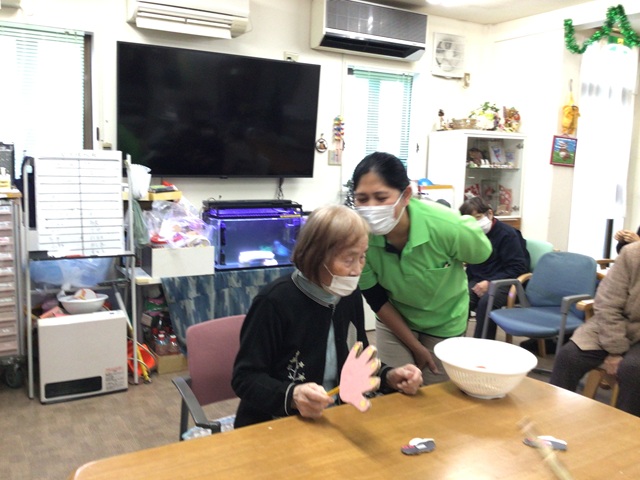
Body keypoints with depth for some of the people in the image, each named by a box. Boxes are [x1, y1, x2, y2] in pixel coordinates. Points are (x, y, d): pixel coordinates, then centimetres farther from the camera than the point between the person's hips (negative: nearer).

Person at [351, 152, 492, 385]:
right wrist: (414, 346, -7)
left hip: (444, 321, 0)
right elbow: (376, 299, -13)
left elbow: (482, 253, -9)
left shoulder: (447, 227, -35)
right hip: (394, 318, 1)